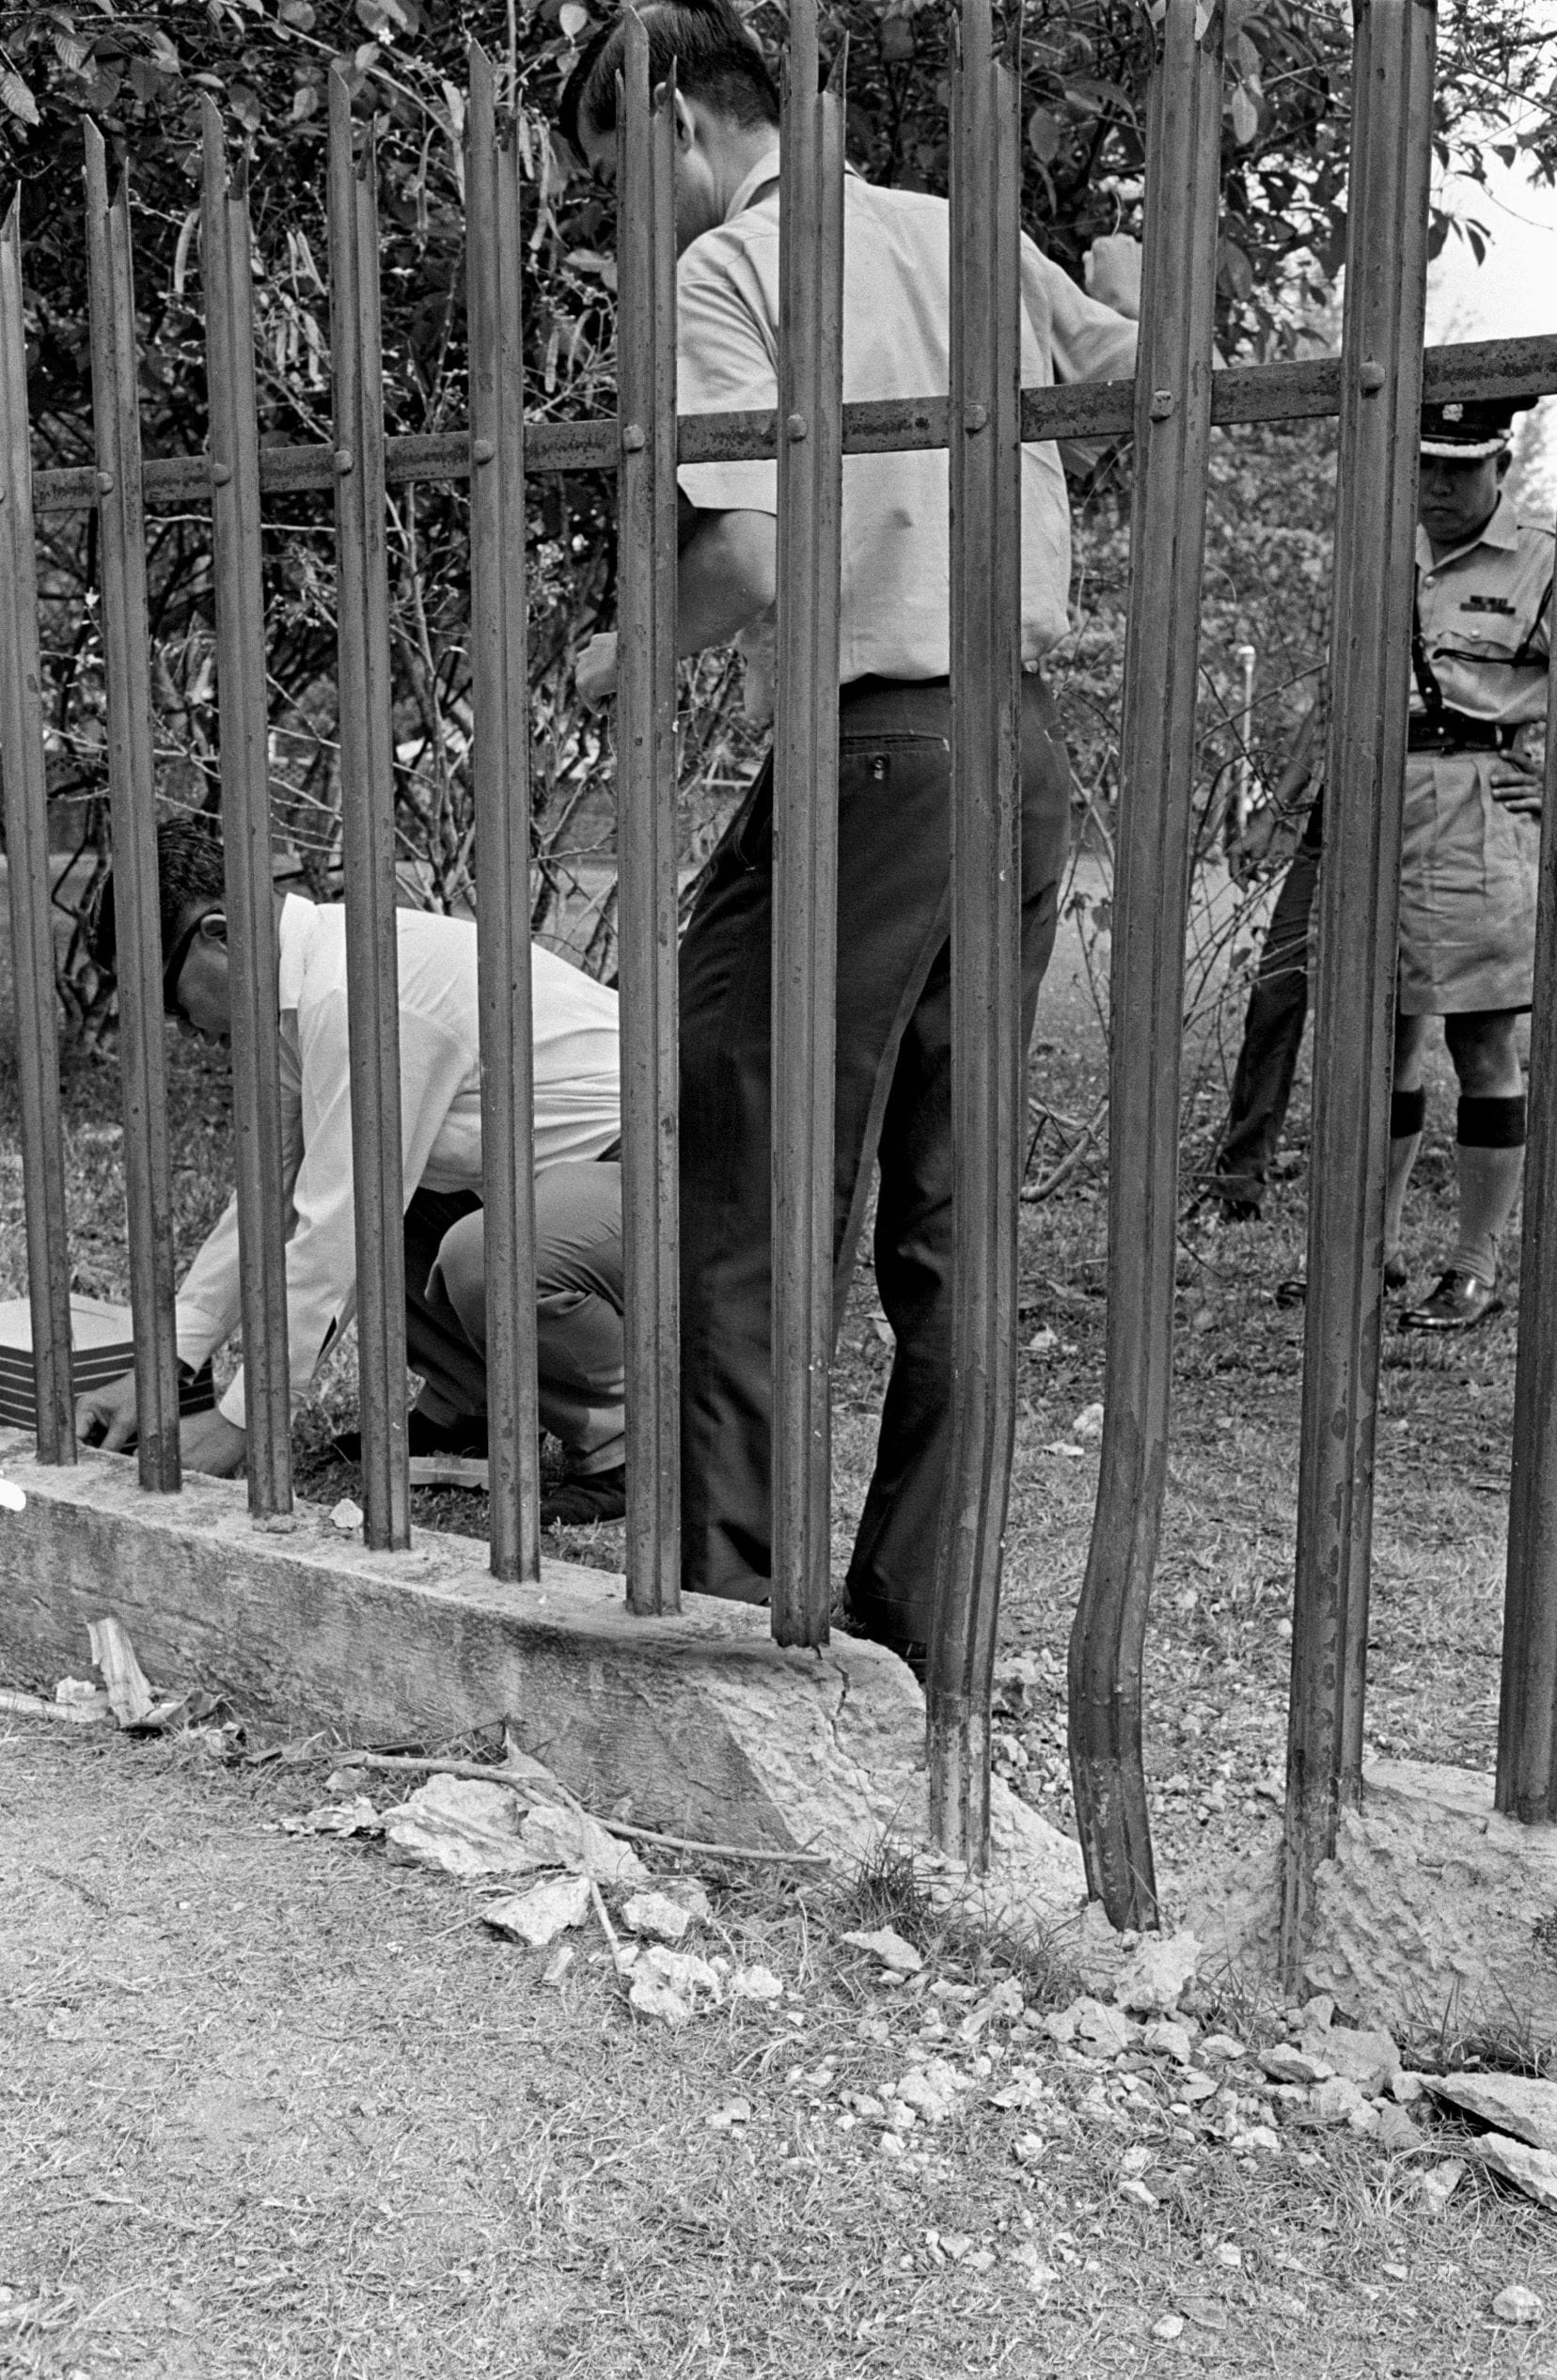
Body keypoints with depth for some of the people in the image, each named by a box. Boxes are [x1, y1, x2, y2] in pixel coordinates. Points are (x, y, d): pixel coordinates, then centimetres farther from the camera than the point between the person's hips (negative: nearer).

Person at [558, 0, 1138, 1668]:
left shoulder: (720, 274, -5)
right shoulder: (966, 233, 15)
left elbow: (749, 561, -17)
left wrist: (622, 660, 0)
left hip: (868, 760, -7)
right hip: (1027, 751, 7)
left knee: (752, 1210, 0)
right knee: (946, 1221, 11)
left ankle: (726, 1606, 2)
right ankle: (919, 1628, 18)